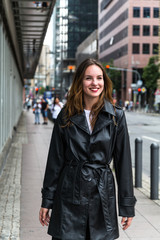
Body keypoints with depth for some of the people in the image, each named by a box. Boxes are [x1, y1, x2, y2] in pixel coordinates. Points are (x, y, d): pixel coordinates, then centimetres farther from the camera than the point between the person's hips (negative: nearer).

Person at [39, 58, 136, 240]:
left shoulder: (116, 116, -1)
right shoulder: (66, 115, 1)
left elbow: (123, 161, 1)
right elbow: (55, 159, 4)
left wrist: (127, 205, 0)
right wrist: (47, 201, 3)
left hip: (102, 193, 0)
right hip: (69, 194, 0)